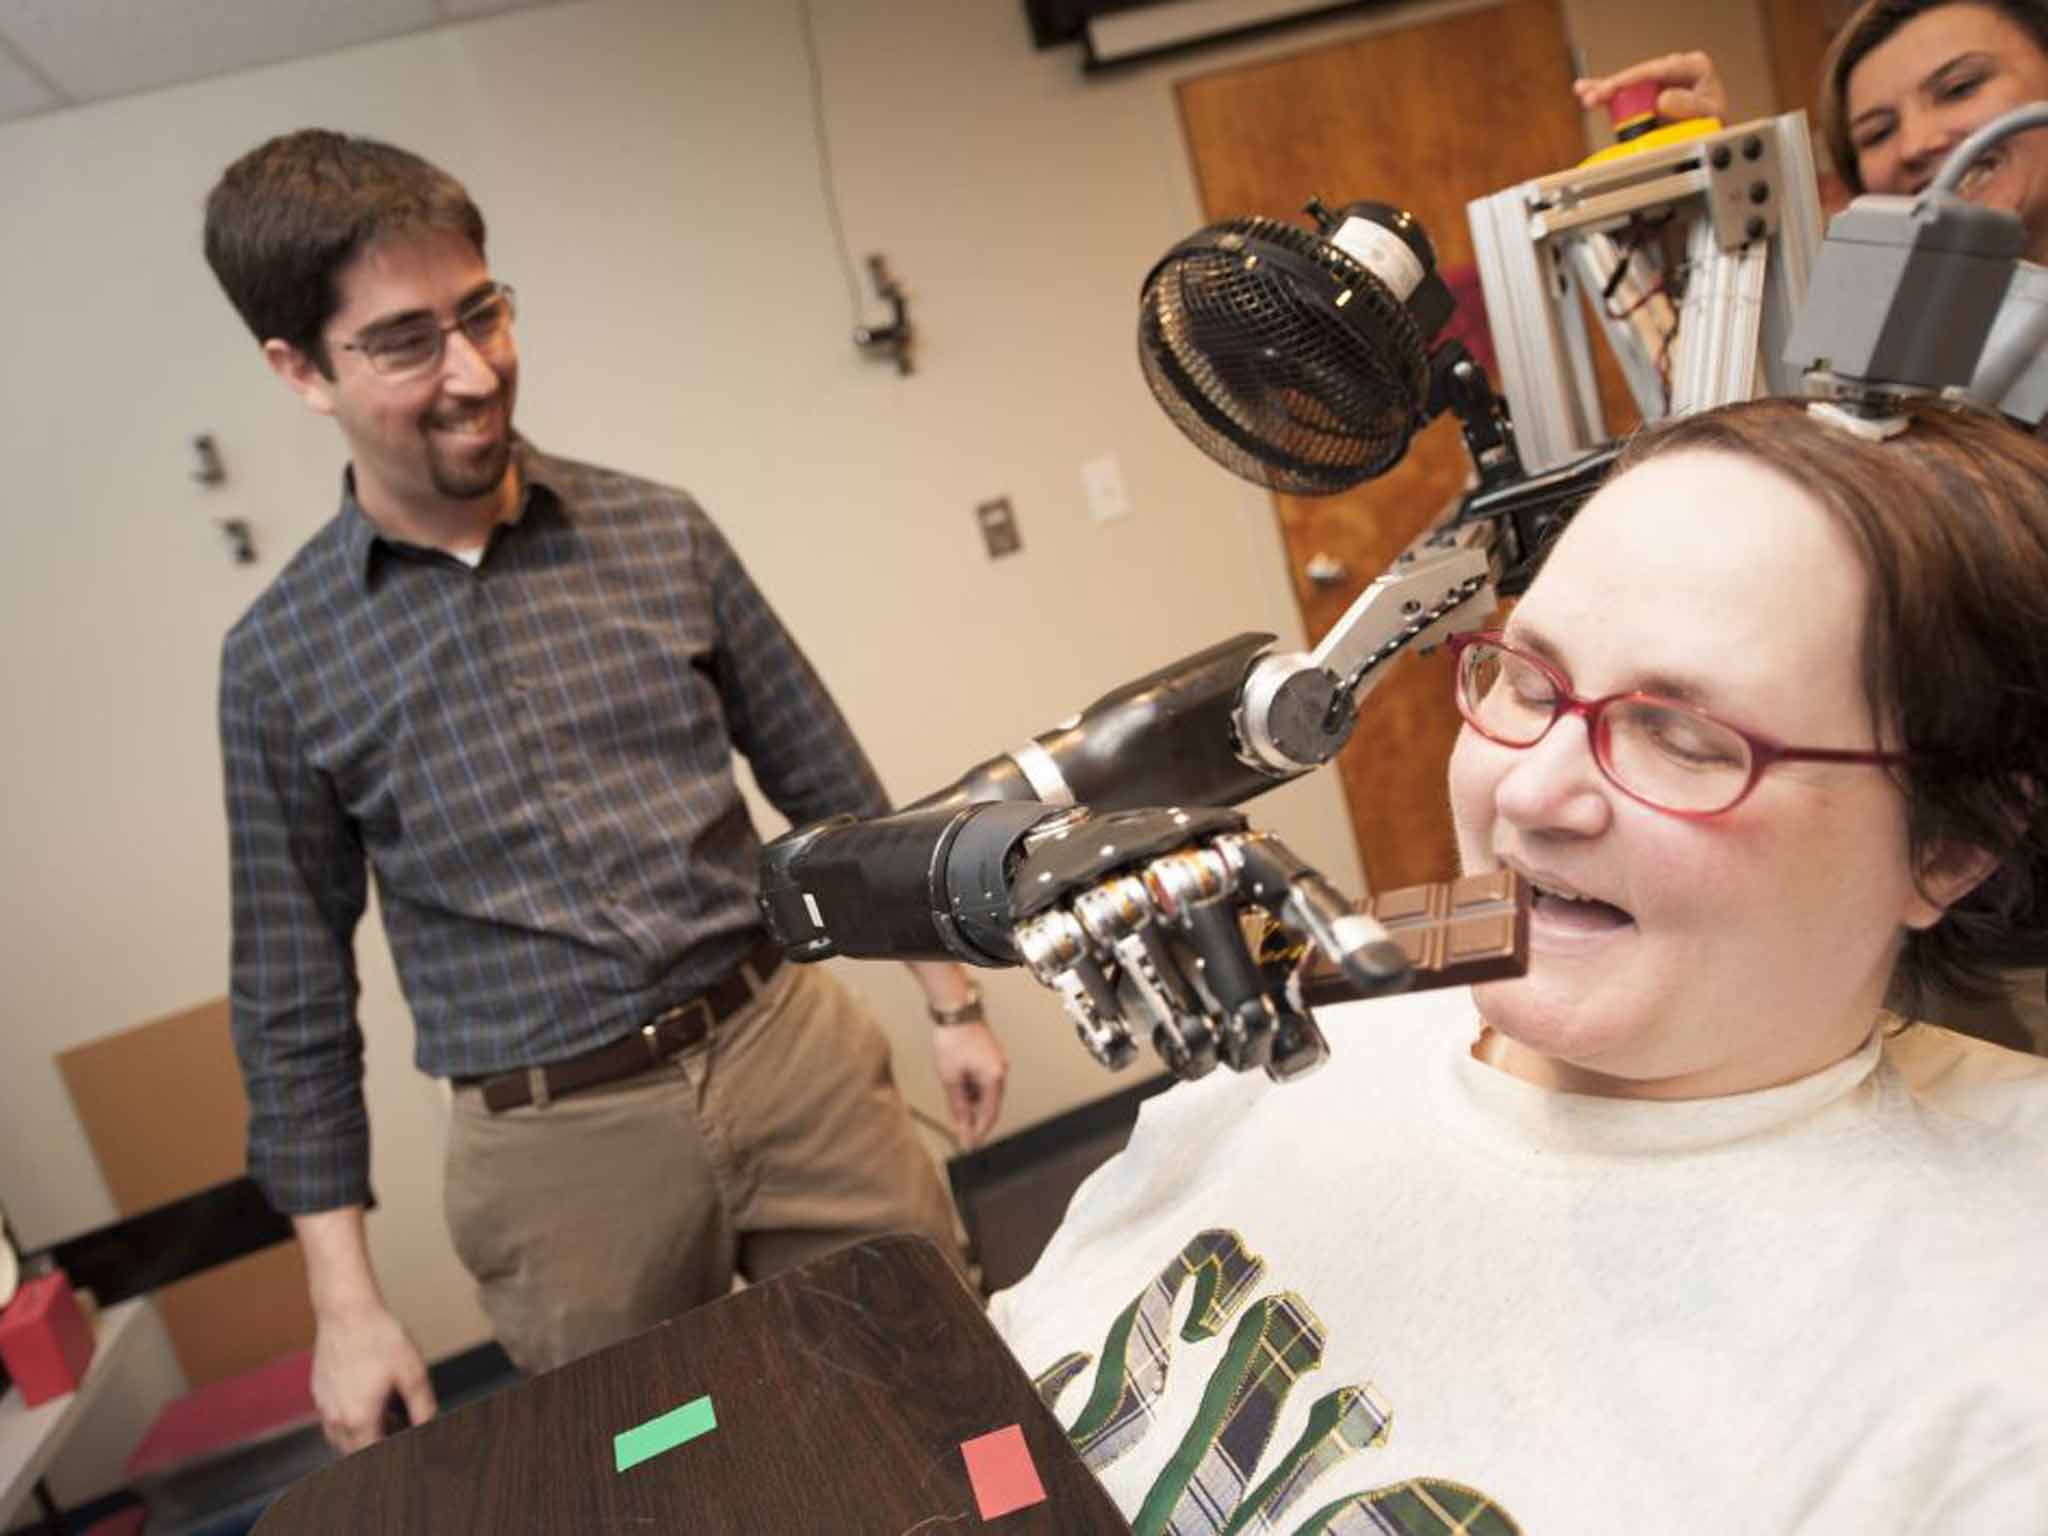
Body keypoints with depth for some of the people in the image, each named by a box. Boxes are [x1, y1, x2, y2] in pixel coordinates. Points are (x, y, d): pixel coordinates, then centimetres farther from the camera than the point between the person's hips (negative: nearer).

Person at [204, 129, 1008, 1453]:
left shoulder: (660, 534, 1)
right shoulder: (281, 659, -2)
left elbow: (835, 788, 7)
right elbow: (295, 1003, 4)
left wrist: (951, 999, 9)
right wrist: (346, 1298, 4)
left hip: (793, 1055, 2)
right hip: (560, 1148, -1)